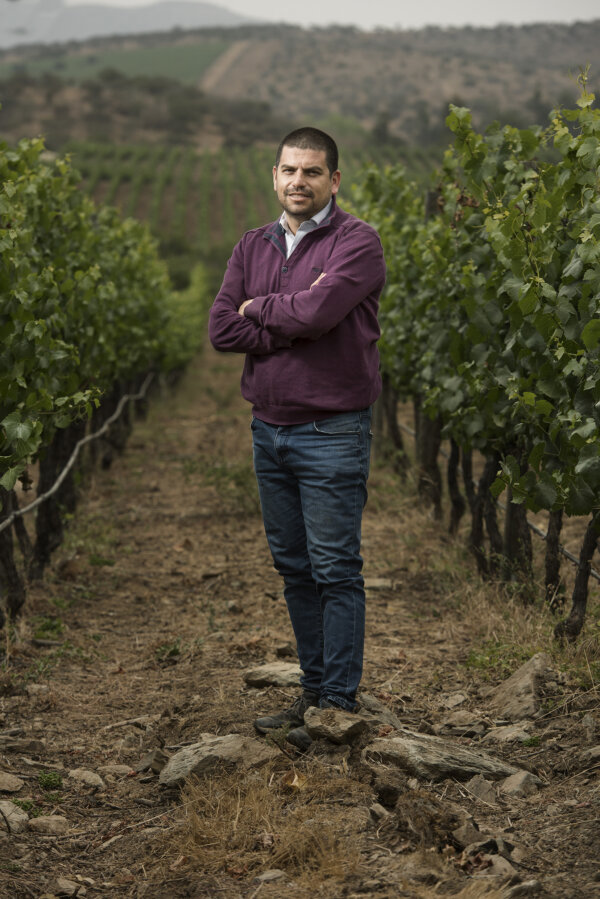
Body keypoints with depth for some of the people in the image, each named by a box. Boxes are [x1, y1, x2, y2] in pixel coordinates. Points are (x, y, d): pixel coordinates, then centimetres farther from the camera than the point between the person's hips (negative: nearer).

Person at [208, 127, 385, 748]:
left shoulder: (356, 242, -7)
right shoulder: (254, 246, 12)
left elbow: (316, 311, -24)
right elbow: (221, 330, -1)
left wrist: (260, 308, -5)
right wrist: (293, 321, -11)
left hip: (331, 434, -6)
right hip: (269, 430, 7)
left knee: (336, 571, -3)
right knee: (294, 568, 13)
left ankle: (340, 702, 4)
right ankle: (313, 689, 23)